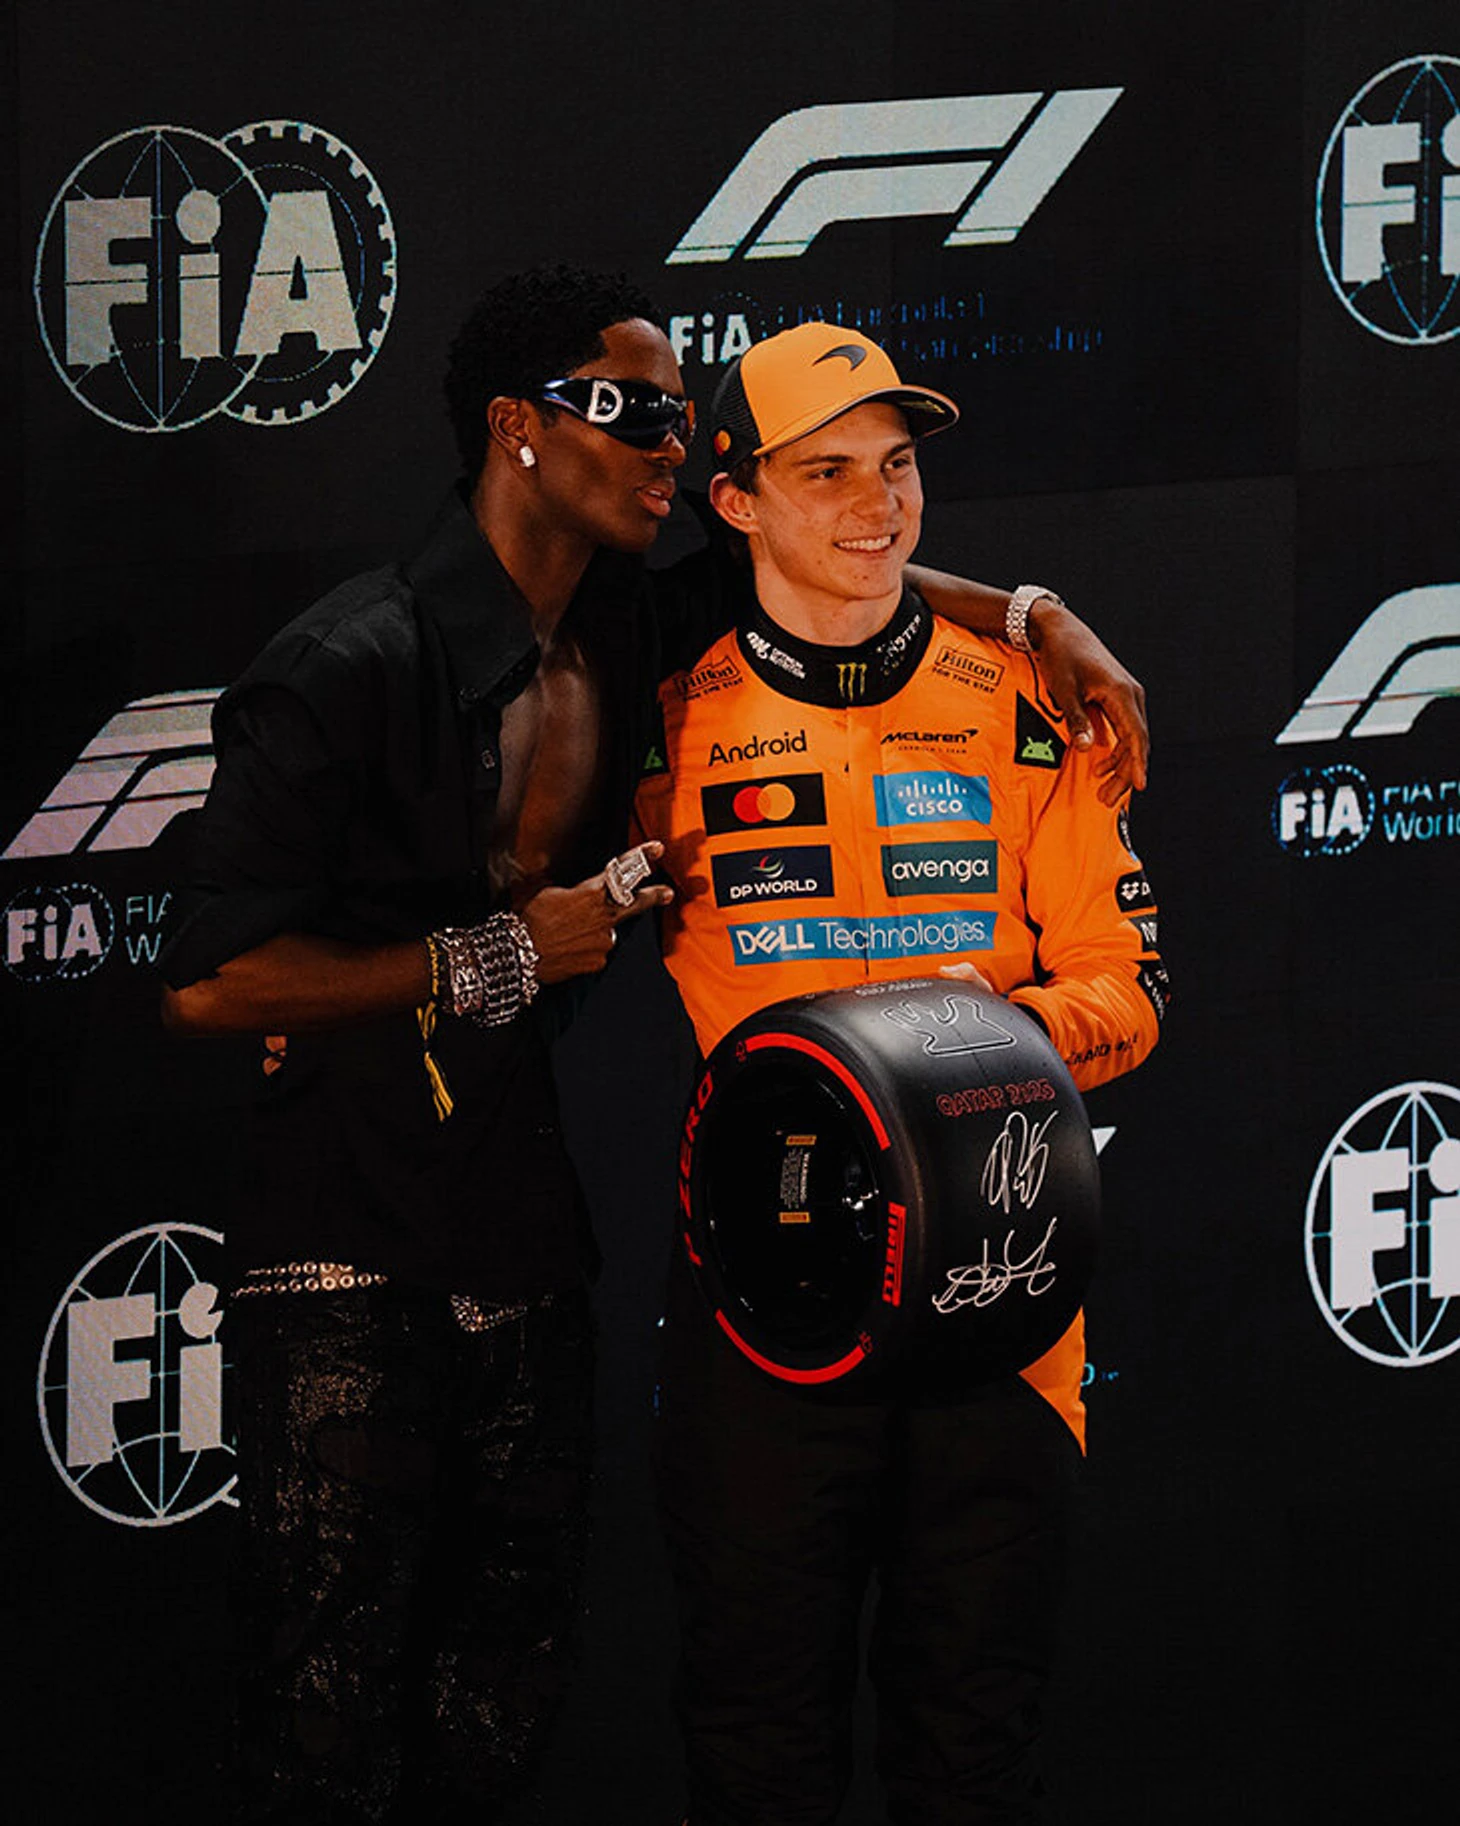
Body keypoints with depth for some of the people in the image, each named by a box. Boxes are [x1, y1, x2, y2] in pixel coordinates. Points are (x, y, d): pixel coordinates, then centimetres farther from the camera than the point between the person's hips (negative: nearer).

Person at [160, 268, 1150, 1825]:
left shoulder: (627, 632, 8)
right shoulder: (354, 669, -14)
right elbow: (209, 984, -17)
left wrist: (1038, 617, 12)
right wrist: (496, 957, -11)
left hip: (526, 1224, 8)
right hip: (350, 1243, -7)